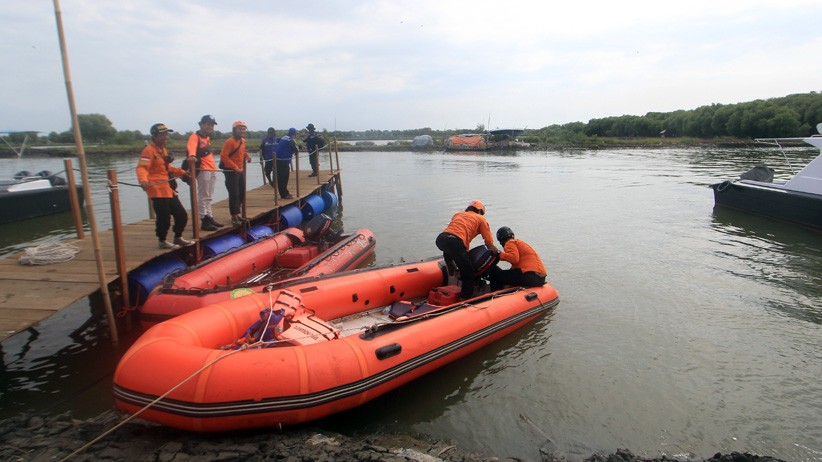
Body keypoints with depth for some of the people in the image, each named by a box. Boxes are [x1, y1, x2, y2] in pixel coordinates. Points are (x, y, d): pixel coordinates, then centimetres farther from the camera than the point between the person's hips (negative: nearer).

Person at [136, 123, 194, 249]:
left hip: (169, 190, 10)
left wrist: (182, 172, 28)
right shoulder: (149, 150, -10)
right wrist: (143, 180, -38)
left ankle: (178, 238, 28)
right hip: (157, 190, -9)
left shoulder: (163, 150, 20)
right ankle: (162, 241, 10)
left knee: (182, 215, 13)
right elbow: (142, 168, -21)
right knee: (164, 217, -7)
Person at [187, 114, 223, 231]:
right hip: (203, 170, -9)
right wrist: (192, 156, -49)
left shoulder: (208, 137, 18)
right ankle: (204, 220, -5)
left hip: (212, 169, 9)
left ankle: (209, 218, 22)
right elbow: (191, 147, -30)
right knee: (203, 196, -7)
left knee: (209, 196, 15)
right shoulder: (195, 136, -9)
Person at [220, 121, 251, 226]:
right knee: (234, 194, -8)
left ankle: (236, 214, 26)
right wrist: (235, 167, -22)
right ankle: (234, 217, -2)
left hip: (240, 170, 9)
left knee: (242, 193, 14)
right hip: (231, 171, -9)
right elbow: (224, 156, -19)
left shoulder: (243, 141, 10)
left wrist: (247, 155, 7)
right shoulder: (230, 142, -15)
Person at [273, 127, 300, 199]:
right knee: (284, 178, -2)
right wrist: (297, 151, 16)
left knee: (280, 177, 11)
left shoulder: (283, 138, 16)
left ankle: (283, 193, 21)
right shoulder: (291, 140, -9)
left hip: (278, 159, 8)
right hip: (284, 160, -8)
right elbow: (296, 151, -7)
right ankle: (284, 194, 3)